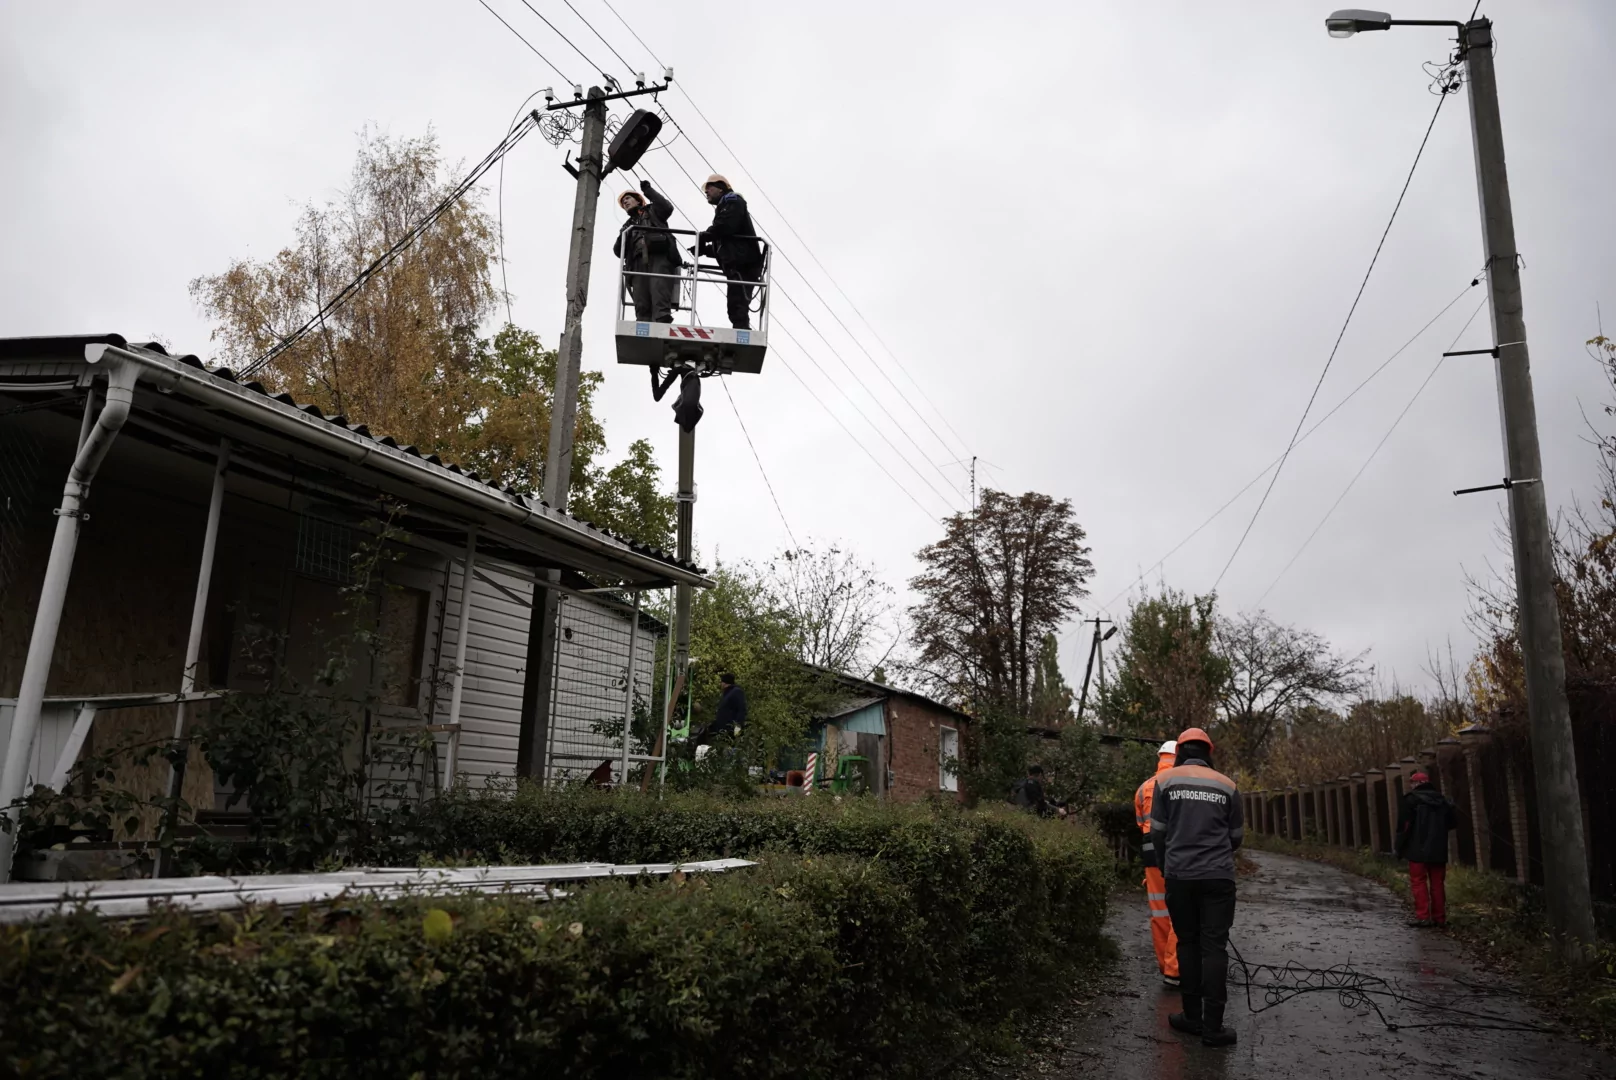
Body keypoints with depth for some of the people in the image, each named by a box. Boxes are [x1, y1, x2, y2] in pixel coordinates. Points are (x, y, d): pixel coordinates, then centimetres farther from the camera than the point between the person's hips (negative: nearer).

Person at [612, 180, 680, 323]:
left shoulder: (653, 211, 28)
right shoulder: (627, 227, 37)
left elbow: (667, 208, 4)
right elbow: (618, 251, 24)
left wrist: (648, 190, 8)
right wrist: (621, 240, 2)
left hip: (660, 257, -4)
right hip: (639, 263, 4)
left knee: (660, 299, -25)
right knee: (641, 305, -16)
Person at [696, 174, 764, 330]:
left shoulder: (732, 201, 5)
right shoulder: (724, 207, 33)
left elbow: (725, 226, -16)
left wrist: (702, 237, -5)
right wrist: (705, 248, 12)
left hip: (742, 265, -9)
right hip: (738, 266, 10)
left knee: (737, 307, -18)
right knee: (736, 307, 2)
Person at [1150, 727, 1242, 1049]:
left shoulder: (1165, 780, 2)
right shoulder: (1227, 785, 6)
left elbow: (1157, 831, 2)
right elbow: (1237, 836, 13)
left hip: (1179, 875, 0)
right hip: (1218, 875, 0)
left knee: (1188, 942, 12)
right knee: (1214, 946, 2)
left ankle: (1193, 1016, 14)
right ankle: (1212, 1026, 0)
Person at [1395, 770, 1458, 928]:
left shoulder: (1411, 799, -7)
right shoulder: (1443, 800, 10)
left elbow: (1404, 825, -11)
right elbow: (1454, 822, 16)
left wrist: (1399, 847, -4)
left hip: (1418, 849, -5)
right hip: (1438, 850, 5)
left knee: (1418, 882, -2)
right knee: (1437, 883, 9)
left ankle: (1423, 916, -8)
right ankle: (1439, 918, 10)